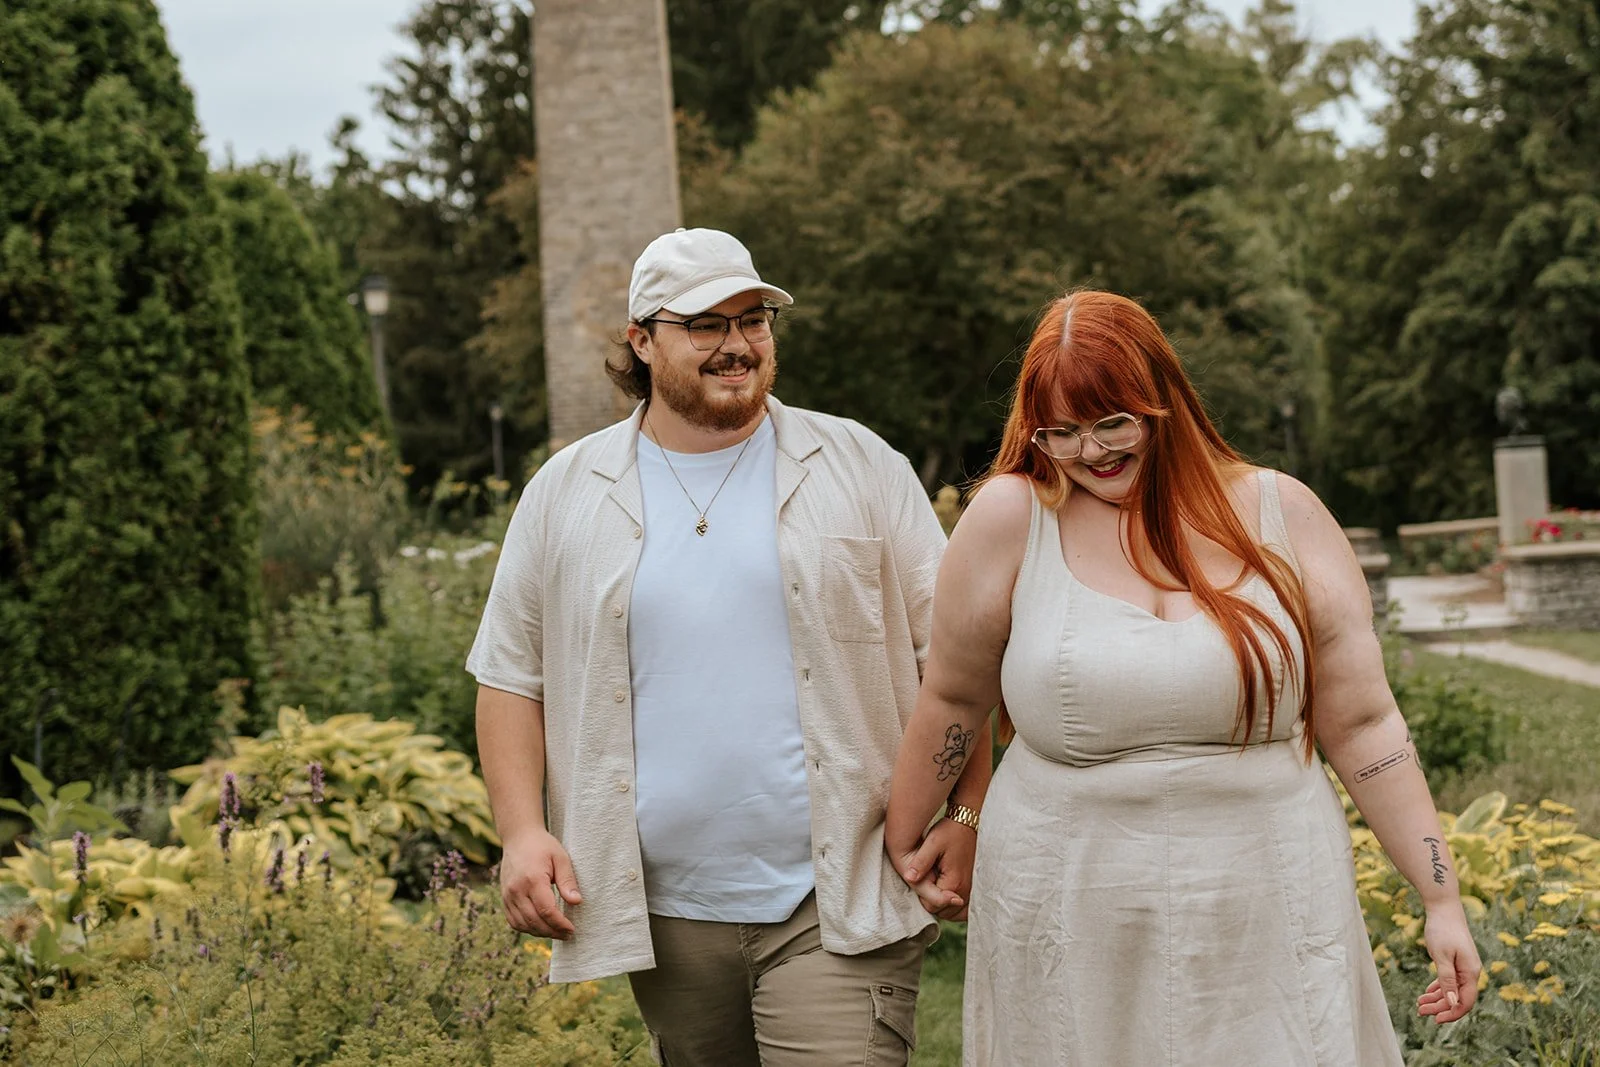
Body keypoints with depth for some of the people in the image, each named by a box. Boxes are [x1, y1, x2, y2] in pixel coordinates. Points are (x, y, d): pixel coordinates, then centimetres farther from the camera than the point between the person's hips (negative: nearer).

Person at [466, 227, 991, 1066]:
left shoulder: (859, 466, 3)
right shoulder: (564, 494, 7)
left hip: (838, 909, -2)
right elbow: (511, 678, 10)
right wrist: (522, 832, -2)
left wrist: (967, 817, -5)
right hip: (666, 915, 2)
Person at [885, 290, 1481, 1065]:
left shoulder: (1281, 514, 0)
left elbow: (1361, 726, 3)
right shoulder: (1011, 518, -5)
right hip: (1074, 940, -1)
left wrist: (1442, 900, 2)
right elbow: (953, 698, 7)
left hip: (1270, 921, 1)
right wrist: (900, 841, 14)